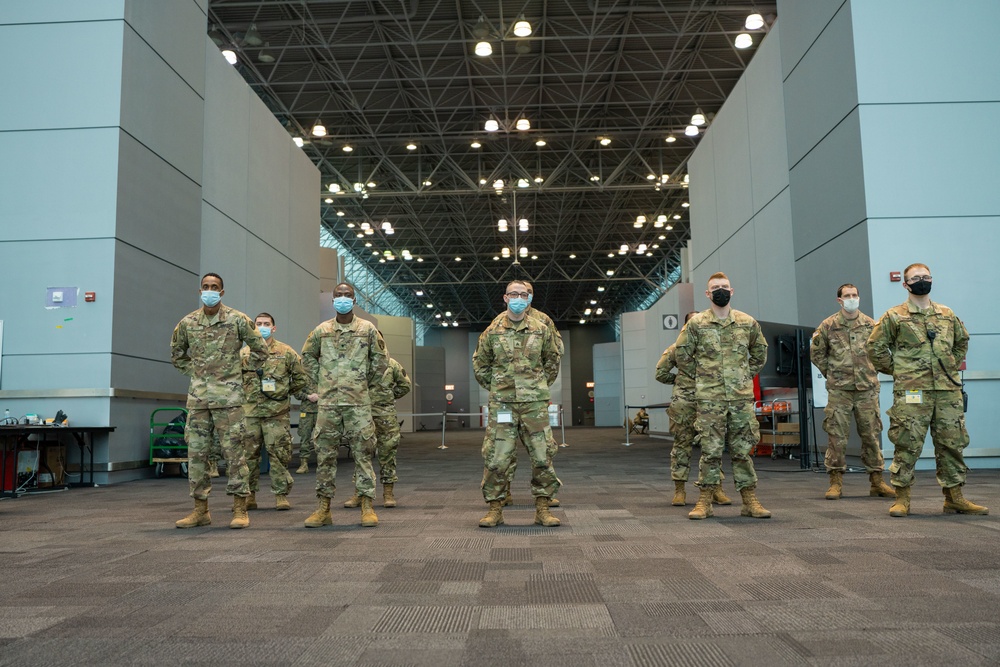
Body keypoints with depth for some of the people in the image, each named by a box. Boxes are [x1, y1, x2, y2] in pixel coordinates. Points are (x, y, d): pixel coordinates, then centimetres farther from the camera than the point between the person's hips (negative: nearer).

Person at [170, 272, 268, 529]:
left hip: (228, 396, -4)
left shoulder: (237, 320, -3)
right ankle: (200, 510, 16)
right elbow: (176, 353, 23)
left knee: (234, 452, -3)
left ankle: (240, 509, 3)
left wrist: (242, 370, 4)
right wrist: (193, 373, 13)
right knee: (196, 453, 6)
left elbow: (260, 349, 5)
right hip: (198, 397, 4)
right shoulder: (187, 323, 7)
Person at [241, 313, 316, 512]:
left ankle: (281, 494, 8)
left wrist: (307, 395, 0)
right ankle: (249, 495, 17)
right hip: (249, 411, 2)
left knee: (279, 454, -1)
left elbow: (299, 380, 10)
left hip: (277, 412, -2)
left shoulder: (287, 353, 5)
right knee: (248, 454, 6)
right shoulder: (243, 354, 9)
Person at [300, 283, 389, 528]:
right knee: (325, 454, 5)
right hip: (328, 401, 2)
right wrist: (319, 381, 12)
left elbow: (381, 359, 11)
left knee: (363, 452, -1)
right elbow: (307, 356, 21)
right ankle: (323, 509, 12)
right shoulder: (321, 330, 8)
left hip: (358, 402, -2)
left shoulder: (368, 329, 4)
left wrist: (367, 383, 7)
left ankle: (367, 507, 4)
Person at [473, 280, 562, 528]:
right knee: (496, 458, -1)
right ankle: (495, 509, 10)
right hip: (502, 404, 0)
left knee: (542, 456, 1)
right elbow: (479, 363, 16)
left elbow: (553, 359, 19)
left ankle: (542, 509, 12)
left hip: (535, 402, 1)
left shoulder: (541, 329, 6)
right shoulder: (492, 331, 4)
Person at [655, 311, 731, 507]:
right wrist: (679, 379, 8)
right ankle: (679, 490, 8)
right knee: (682, 445, 2)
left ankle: (717, 489, 7)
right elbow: (661, 373, 10)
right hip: (683, 402, -1)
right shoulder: (677, 348, 7)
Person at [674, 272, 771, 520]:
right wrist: (700, 376, 8)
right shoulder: (696, 324, 0)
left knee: (742, 449, 6)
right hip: (710, 397, -2)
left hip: (742, 396, 2)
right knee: (711, 449, 0)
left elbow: (760, 351, 21)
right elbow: (681, 354, 8)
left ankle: (750, 501, 13)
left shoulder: (748, 322, 7)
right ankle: (705, 502, 7)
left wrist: (747, 375, 14)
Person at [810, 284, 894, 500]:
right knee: (837, 436, -1)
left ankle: (877, 480, 17)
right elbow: (816, 353, 8)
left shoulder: (871, 325, 6)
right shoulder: (828, 326, 0)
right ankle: (835, 482, 6)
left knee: (871, 435, 7)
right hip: (839, 389, -2)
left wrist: (872, 371, 10)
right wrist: (831, 373, 5)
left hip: (867, 388, 2)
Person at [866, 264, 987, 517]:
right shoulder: (894, 316, 1)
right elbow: (875, 347, 4)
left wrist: (954, 365, 19)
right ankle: (902, 498, 4)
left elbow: (962, 339, 29)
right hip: (911, 392, -4)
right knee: (907, 444, -5)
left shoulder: (947, 314, 14)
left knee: (952, 443, 7)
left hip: (948, 390, 4)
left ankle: (954, 497, 18)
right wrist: (895, 370, 1)